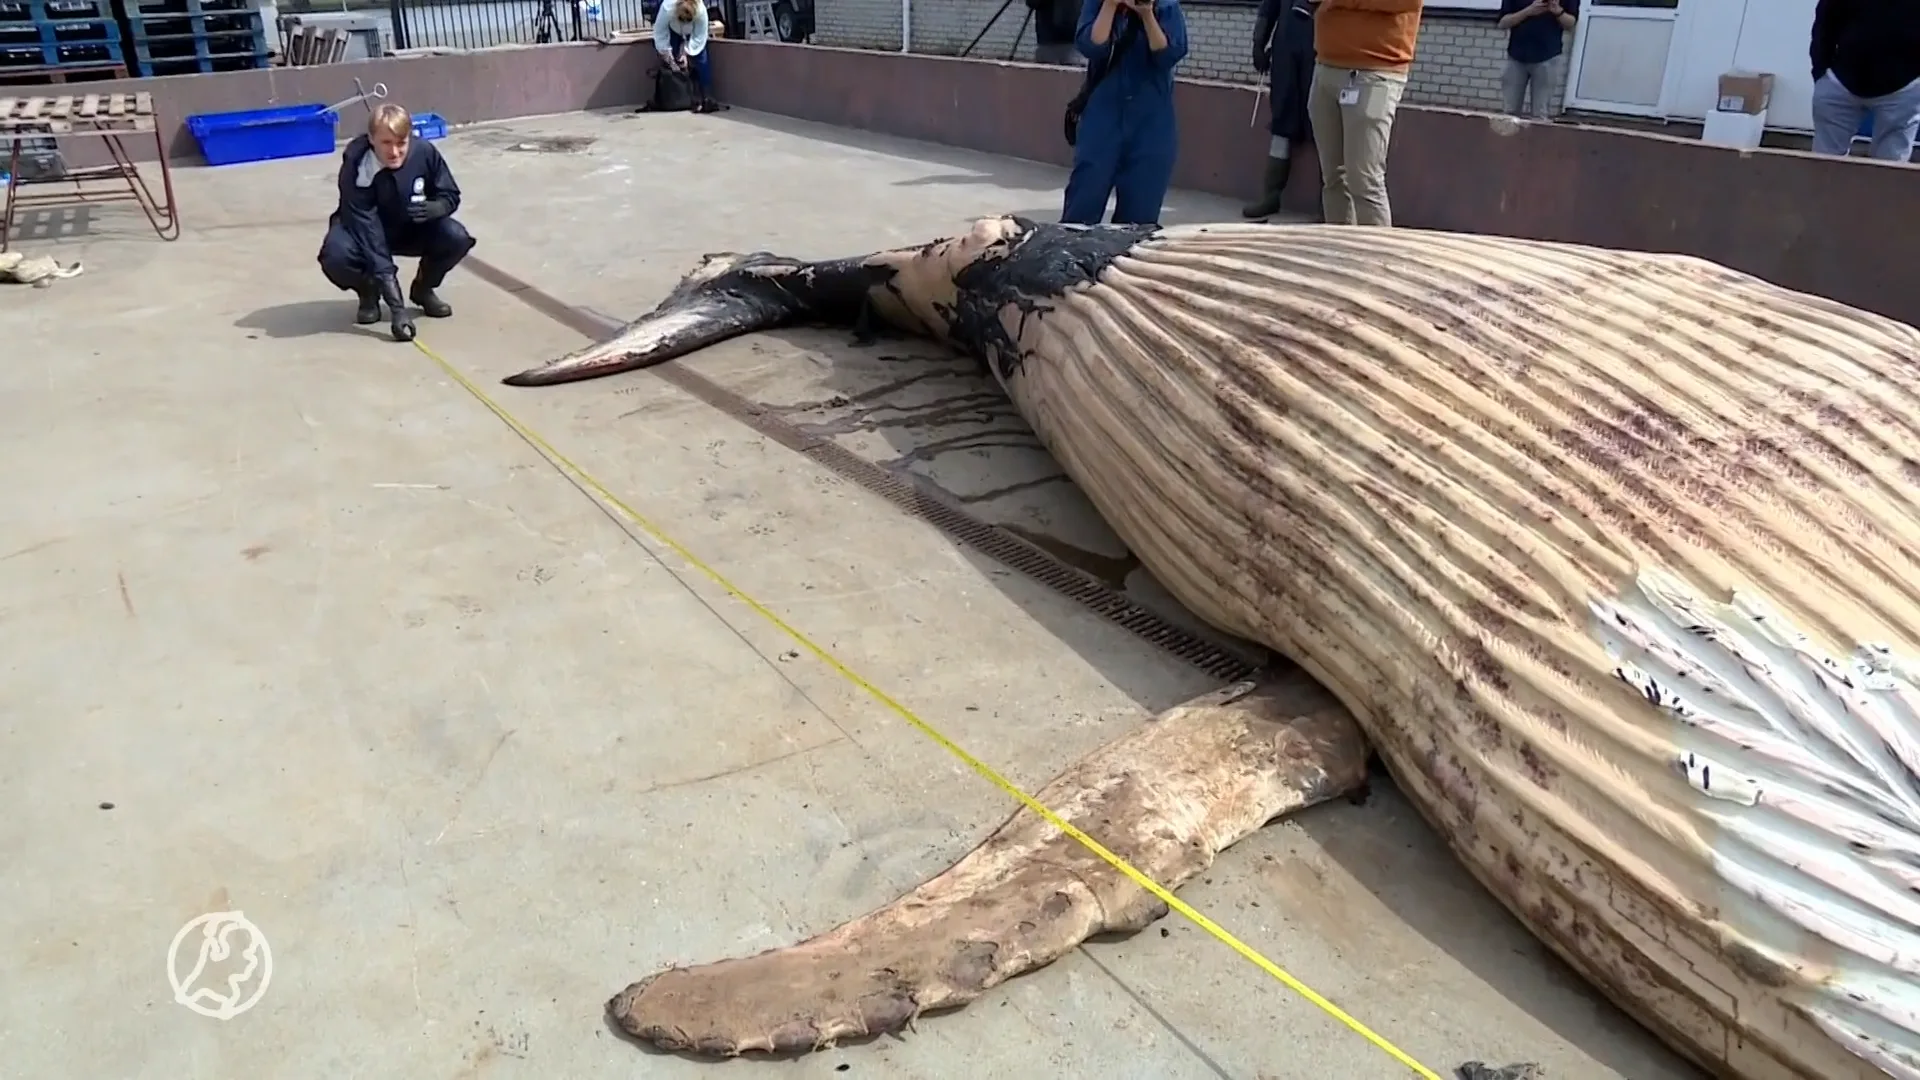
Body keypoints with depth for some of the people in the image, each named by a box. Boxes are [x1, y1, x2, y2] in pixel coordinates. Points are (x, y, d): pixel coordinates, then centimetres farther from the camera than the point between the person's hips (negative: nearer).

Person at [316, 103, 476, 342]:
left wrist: (433, 208, -35)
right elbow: (367, 231, -37)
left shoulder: (425, 153, -24)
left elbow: (451, 196, -6)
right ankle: (369, 294, 2)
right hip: (365, 232, -3)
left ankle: (423, 289, 5)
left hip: (412, 229, 3)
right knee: (336, 256, -34)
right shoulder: (357, 168, -33)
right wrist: (396, 307, -45)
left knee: (457, 239, -26)